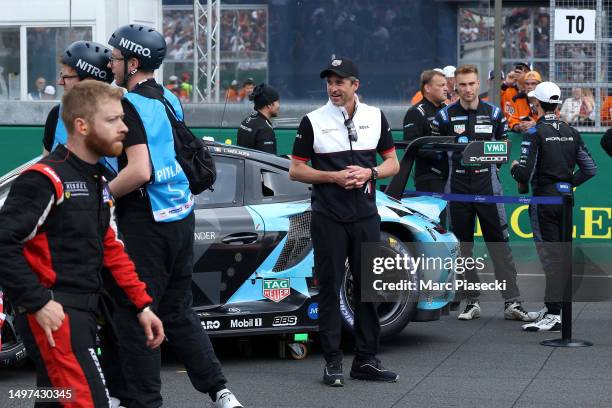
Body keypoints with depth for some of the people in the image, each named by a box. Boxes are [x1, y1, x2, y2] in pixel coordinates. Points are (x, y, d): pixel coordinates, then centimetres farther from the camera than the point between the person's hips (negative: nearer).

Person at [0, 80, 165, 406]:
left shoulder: (98, 181, 16)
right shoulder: (45, 179, -14)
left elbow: (112, 250, 21)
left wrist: (142, 305, 15)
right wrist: (38, 304, -20)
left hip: (83, 312, 10)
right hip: (53, 314, -10)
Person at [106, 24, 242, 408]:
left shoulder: (130, 105, -15)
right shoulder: (170, 100, 12)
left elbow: (139, 171, -24)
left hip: (145, 223, -9)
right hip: (182, 218, 9)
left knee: (134, 317, 0)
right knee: (178, 311, 17)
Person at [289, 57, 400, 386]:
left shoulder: (375, 117, 9)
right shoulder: (313, 121, 1)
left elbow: (392, 163, 13)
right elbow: (296, 170, 1)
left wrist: (369, 173, -8)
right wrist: (333, 177, -12)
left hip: (366, 216, 3)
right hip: (328, 218, -3)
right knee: (329, 288, -1)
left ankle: (366, 360, 13)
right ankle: (332, 362, 4)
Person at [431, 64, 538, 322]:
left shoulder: (493, 113, 6)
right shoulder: (445, 116, 3)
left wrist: (492, 162, 4)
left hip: (487, 184, 0)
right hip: (457, 186, 0)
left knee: (499, 244, -4)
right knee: (462, 245, 4)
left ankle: (512, 303, -3)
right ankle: (471, 302, 12)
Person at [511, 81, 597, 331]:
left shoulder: (535, 133, -11)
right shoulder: (571, 133, 8)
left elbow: (524, 175, -16)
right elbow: (590, 168, 9)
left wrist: (514, 168, 5)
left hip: (545, 199, -6)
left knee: (550, 256, -7)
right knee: (562, 254, 13)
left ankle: (553, 315, -10)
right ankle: (555, 306, 21)